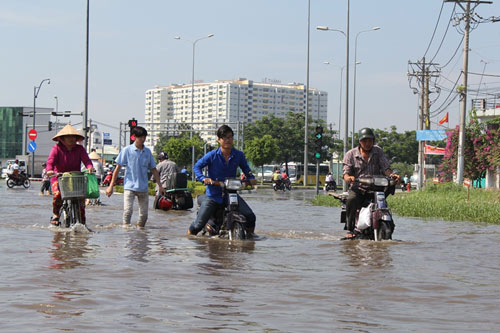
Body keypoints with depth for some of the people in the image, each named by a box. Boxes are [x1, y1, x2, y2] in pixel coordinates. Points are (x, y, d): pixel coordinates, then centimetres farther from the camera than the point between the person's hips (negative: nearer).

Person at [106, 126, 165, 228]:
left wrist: (160, 186, 12)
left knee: (144, 213, 3)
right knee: (128, 210, -17)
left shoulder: (147, 152, 9)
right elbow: (118, 168, 1)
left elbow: (154, 169, 16)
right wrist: (111, 186, -2)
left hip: (143, 187, 3)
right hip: (129, 186, -3)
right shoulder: (127, 150, -1)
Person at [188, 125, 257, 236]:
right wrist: (203, 178, -19)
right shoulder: (212, 155, -8)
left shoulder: (239, 155, 0)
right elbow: (197, 166, -1)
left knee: (250, 217, -12)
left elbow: (245, 167, 18)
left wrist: (251, 178, -1)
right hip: (213, 194, -2)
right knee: (198, 225, -7)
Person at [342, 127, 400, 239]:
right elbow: (346, 172, -2)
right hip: (358, 187, -2)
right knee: (351, 199, -34)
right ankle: (350, 229, -20)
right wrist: (349, 178, -27)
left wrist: (391, 174, -19)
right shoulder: (350, 154, 7)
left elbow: (385, 167, 4)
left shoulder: (378, 151, 14)